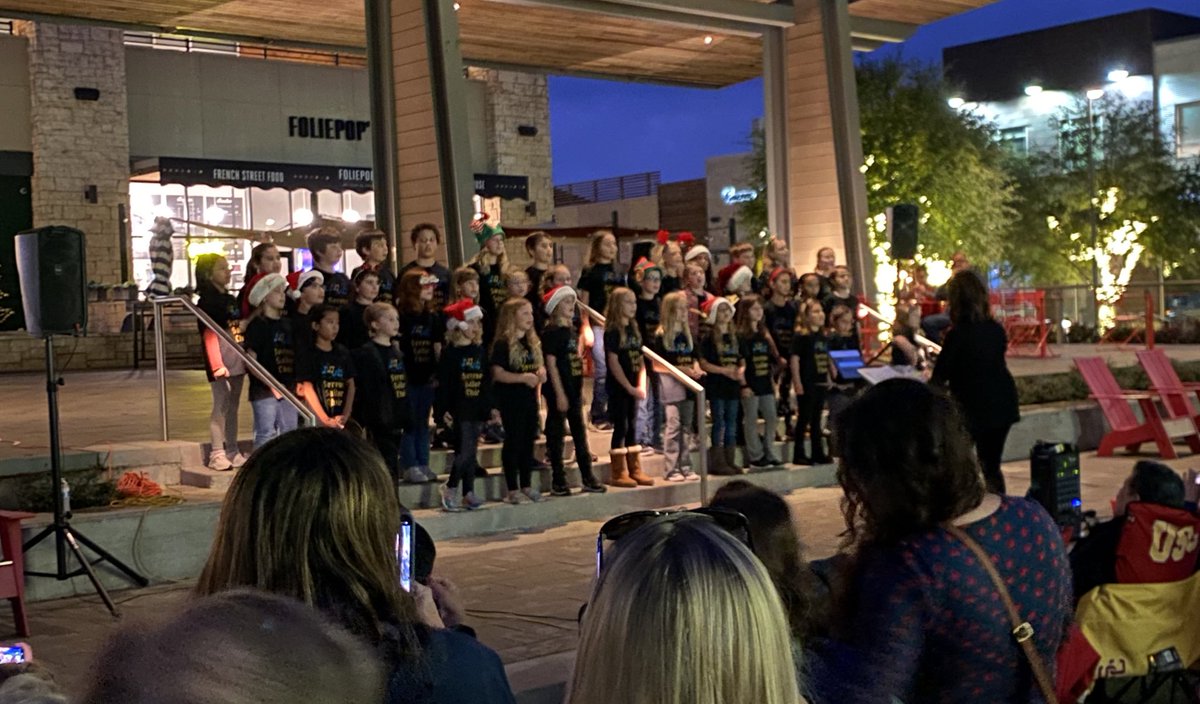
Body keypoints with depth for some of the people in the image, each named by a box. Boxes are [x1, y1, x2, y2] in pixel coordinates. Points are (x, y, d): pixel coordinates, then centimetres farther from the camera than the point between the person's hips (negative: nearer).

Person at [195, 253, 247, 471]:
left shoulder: (232, 301, 16)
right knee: (221, 406, -6)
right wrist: (217, 364, -21)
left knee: (233, 406, 11)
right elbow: (209, 336, -14)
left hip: (237, 362, 7)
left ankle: (233, 452, 16)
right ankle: (217, 454, -2)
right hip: (221, 362, -7)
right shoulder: (206, 303, -7)